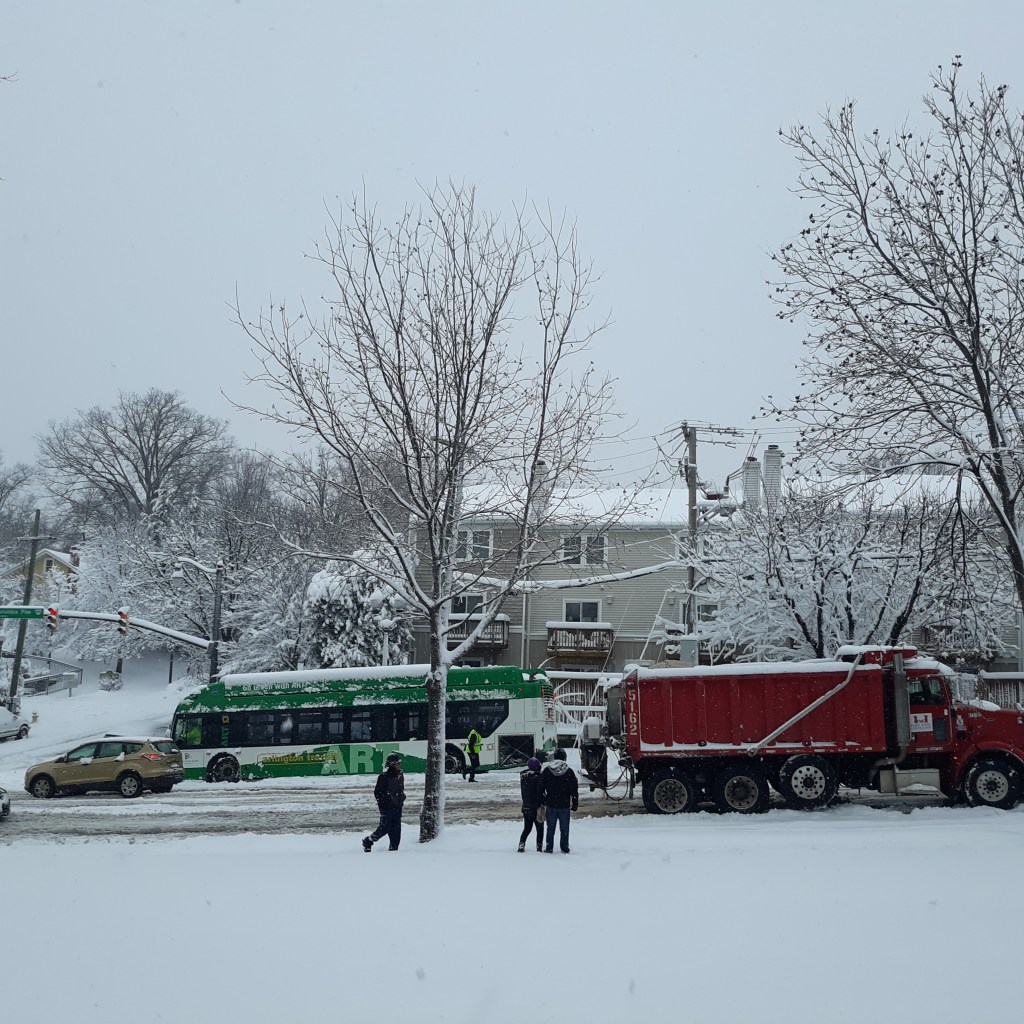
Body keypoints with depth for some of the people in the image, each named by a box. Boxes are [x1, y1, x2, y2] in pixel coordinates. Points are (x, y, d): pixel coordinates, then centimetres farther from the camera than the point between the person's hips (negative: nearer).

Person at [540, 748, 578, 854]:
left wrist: (542, 802, 13)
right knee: (564, 828, 9)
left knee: (550, 828, 10)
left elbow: (542, 787, 3)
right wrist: (575, 804, 6)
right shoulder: (569, 771, -6)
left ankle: (549, 848, 13)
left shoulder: (546, 770, -3)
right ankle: (564, 848, 13)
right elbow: (574, 790, -2)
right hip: (564, 805, -1)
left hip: (551, 805, 1)